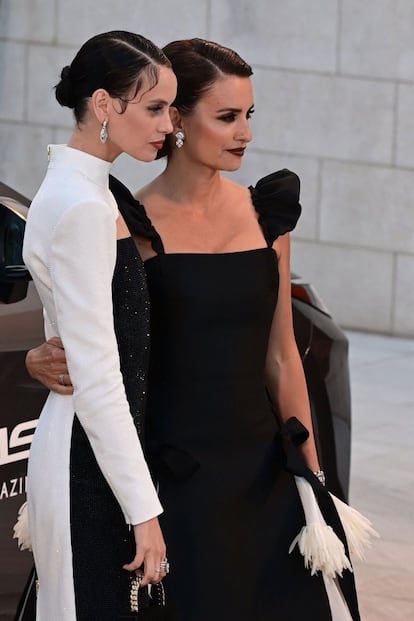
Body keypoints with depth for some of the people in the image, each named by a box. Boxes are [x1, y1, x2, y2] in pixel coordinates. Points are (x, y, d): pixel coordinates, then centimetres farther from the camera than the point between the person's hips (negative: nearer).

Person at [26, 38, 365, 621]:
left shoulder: (265, 214, 7)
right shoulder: (134, 223, -6)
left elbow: (280, 357, 11)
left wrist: (312, 477, 9)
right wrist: (44, 361, -22)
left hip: (260, 468, 4)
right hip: (171, 478, -4)